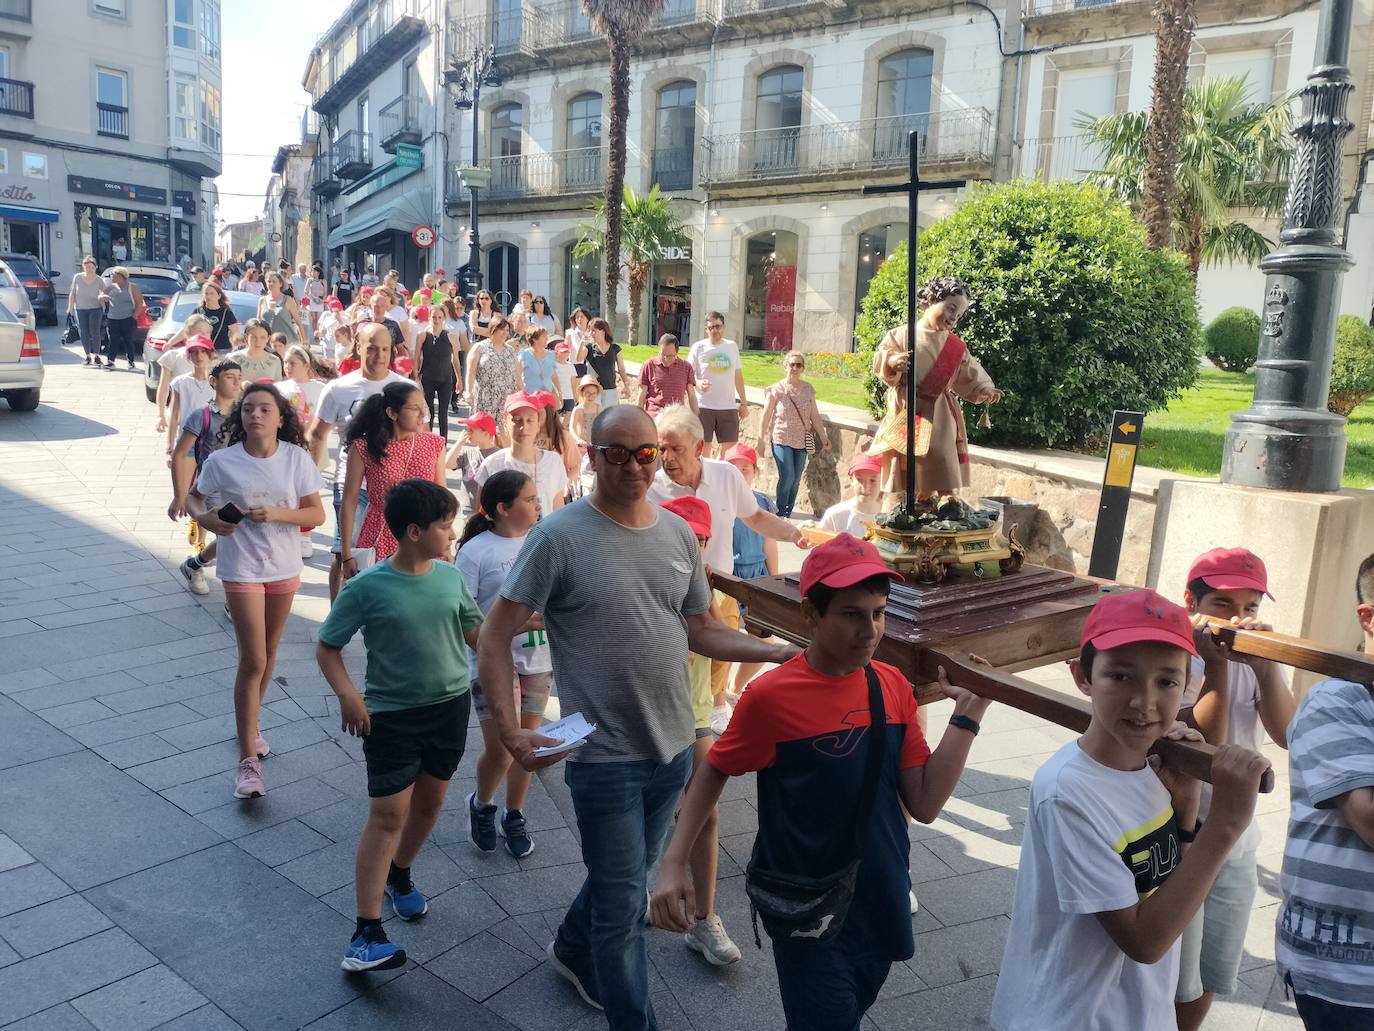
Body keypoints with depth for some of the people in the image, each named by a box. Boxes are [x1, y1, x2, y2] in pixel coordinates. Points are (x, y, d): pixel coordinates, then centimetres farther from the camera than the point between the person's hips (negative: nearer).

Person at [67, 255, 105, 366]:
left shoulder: (99, 281, -8)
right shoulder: (77, 277, -4)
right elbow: (72, 293, 5)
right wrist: (70, 307, 4)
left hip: (95, 308, -2)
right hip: (80, 309, 2)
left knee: (94, 332, -9)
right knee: (83, 333, 2)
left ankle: (96, 355, 3)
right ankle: (88, 356, 13)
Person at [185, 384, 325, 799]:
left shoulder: (297, 458, -7)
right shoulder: (222, 461, -8)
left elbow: (317, 515, -6)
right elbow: (192, 499, 7)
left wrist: (276, 513, -22)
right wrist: (206, 518, -15)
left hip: (285, 567, 3)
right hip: (242, 568, -3)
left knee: (268, 653, 17)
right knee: (253, 660, -6)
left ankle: (250, 724, 41)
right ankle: (248, 760, 1)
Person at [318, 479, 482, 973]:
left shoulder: (451, 577, -3)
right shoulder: (366, 588, -16)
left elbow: (475, 633, 10)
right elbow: (327, 647, -8)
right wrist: (347, 695, -23)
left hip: (450, 706, 5)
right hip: (389, 714, -5)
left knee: (430, 802, 17)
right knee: (387, 814, -4)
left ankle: (399, 874, 44)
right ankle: (367, 932, 3)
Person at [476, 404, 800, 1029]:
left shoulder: (678, 533, 3)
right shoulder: (559, 537, -14)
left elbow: (699, 630, 11)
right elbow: (495, 637, -12)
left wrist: (778, 652, -2)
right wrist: (510, 729, -20)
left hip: (674, 745, 6)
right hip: (605, 753, -6)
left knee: (624, 876, 25)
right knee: (623, 904, 6)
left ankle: (574, 953, 52)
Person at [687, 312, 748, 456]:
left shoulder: (732, 346, 10)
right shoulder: (698, 347, 1)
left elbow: (738, 375, 16)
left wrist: (744, 402, 15)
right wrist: (698, 383, -22)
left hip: (728, 407, 3)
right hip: (703, 406, -3)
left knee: (728, 449, 2)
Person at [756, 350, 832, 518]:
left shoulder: (808, 389, 6)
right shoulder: (777, 389, -4)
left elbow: (815, 415, 11)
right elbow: (766, 416, -2)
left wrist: (823, 436, 7)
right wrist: (761, 440, -3)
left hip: (802, 441, 4)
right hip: (781, 440, -4)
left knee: (796, 480, 3)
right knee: (787, 477, -14)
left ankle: (787, 515, 15)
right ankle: (780, 515, 0)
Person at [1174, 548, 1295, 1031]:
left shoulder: (1256, 664, 0)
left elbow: (1289, 734, -15)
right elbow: (1204, 746, -25)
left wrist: (1264, 664, -28)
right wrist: (1217, 666, -30)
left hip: (1237, 846, 6)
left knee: (1211, 977, 22)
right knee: (1177, 983, 9)